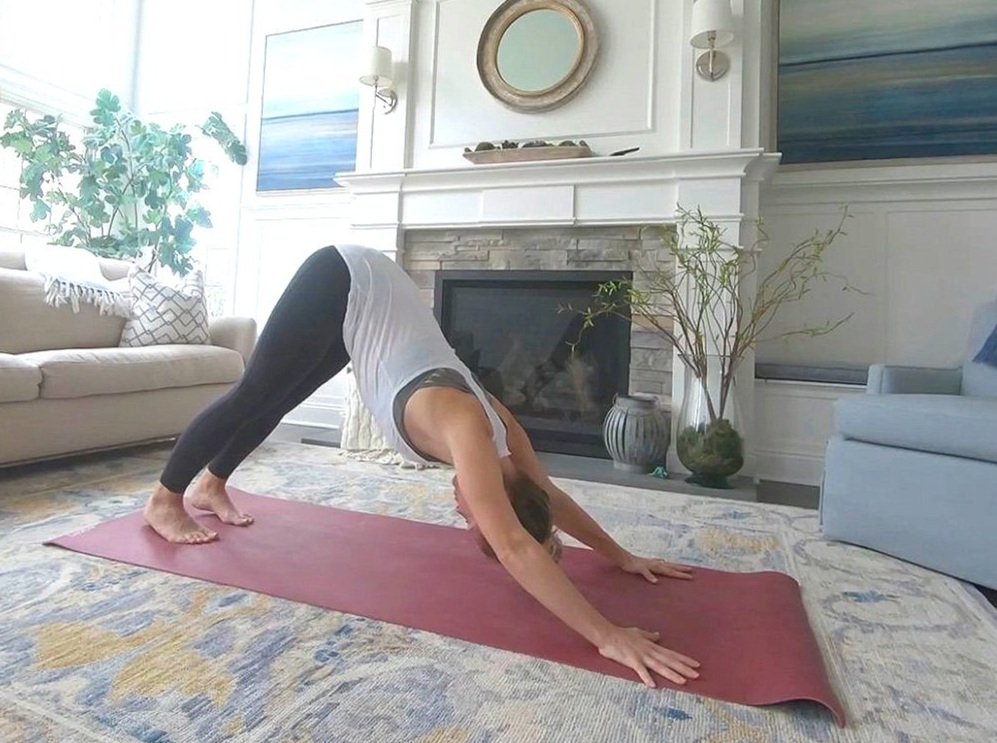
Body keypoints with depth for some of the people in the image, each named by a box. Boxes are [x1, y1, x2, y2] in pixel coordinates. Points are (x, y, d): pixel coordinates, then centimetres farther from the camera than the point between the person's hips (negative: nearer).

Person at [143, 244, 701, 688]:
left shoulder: (495, 426, -13)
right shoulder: (466, 427, -33)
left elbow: (550, 497, 1)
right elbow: (515, 547, -41)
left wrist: (624, 558, 2)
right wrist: (608, 636, -39)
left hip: (363, 299, 6)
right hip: (342, 285, -6)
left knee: (276, 400, 21)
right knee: (254, 396, 6)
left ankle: (210, 486, 43)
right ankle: (164, 500, 29)